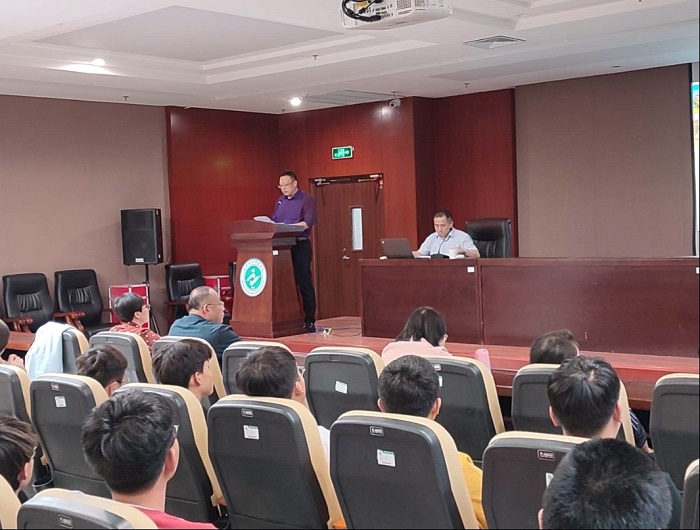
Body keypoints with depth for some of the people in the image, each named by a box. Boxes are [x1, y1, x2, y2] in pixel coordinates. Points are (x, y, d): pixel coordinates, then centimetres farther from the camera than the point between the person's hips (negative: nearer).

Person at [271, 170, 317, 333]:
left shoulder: (306, 200, -4)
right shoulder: (280, 201, 17)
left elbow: (308, 222, -16)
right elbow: (274, 221, 20)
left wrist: (287, 227, -26)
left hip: (300, 245, -6)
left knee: (304, 282, -5)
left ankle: (309, 320, -1)